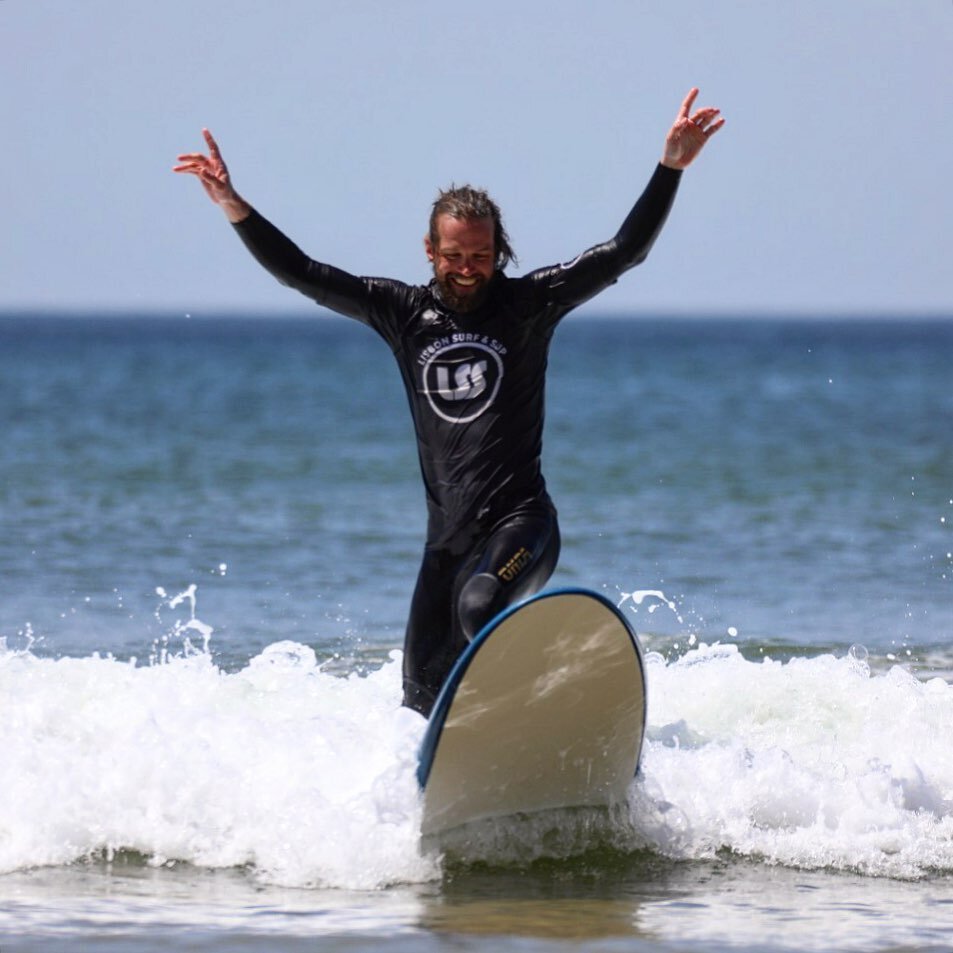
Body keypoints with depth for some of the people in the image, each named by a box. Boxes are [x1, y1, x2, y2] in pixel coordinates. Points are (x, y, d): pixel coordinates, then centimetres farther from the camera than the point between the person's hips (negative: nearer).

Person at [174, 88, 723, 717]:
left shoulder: (528, 304, -1)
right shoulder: (404, 311, 7)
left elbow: (624, 253, -6)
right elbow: (302, 275, 8)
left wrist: (671, 166, -15)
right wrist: (233, 207, 0)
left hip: (518, 522, -4)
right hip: (448, 535, 4)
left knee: (480, 605, -35)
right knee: (423, 696, 4)